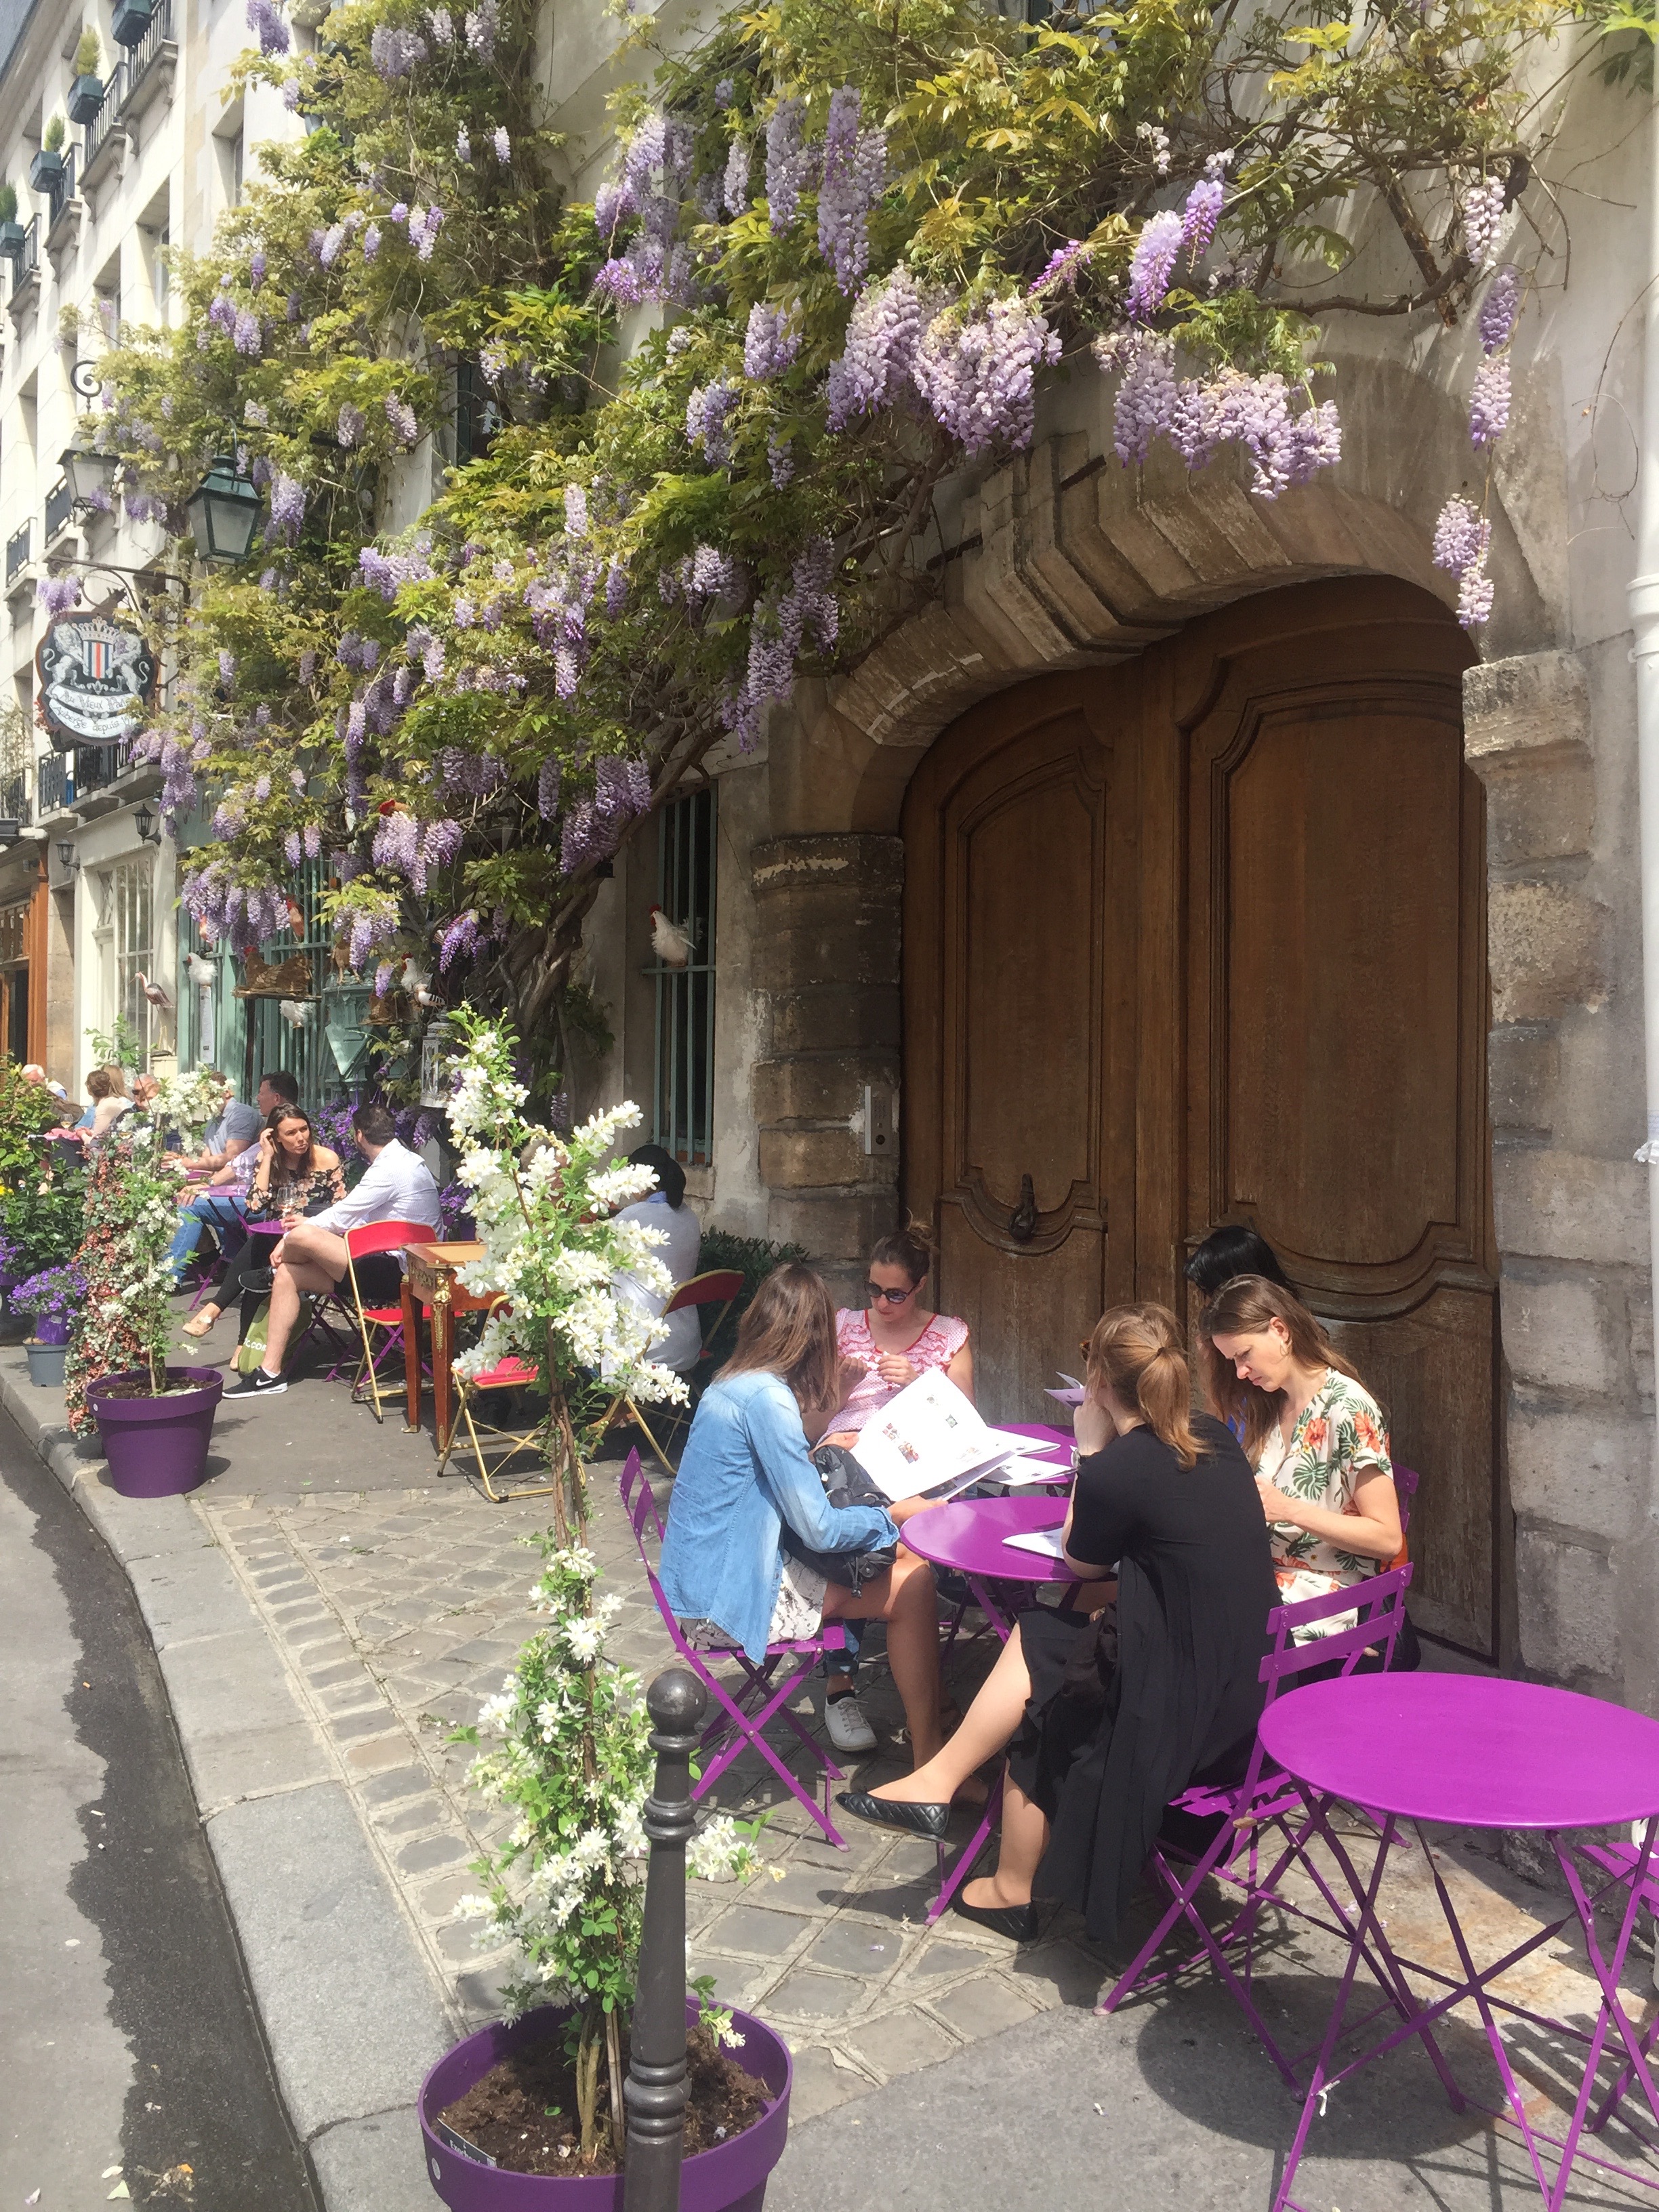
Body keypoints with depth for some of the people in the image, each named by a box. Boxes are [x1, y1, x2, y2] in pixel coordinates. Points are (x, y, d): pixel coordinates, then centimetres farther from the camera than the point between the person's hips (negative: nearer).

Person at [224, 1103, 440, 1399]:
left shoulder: (391, 1169, -16)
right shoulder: (404, 1161, 16)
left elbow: (340, 1219, -13)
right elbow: (360, 1219, 20)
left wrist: (290, 1237, 0)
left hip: (394, 1272, -11)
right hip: (392, 1266, 11)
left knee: (301, 1236, -21)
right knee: (287, 1274, 5)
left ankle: (270, 1273, 16)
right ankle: (270, 1373, 3)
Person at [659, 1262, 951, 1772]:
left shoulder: (731, 1384, 6)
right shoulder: (768, 1397, -21)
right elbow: (820, 1528, -19)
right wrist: (897, 1516, -5)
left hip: (704, 1583, 9)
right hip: (727, 1601, -9)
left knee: (900, 1561, 14)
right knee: (912, 1583, -6)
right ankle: (929, 1759, 3)